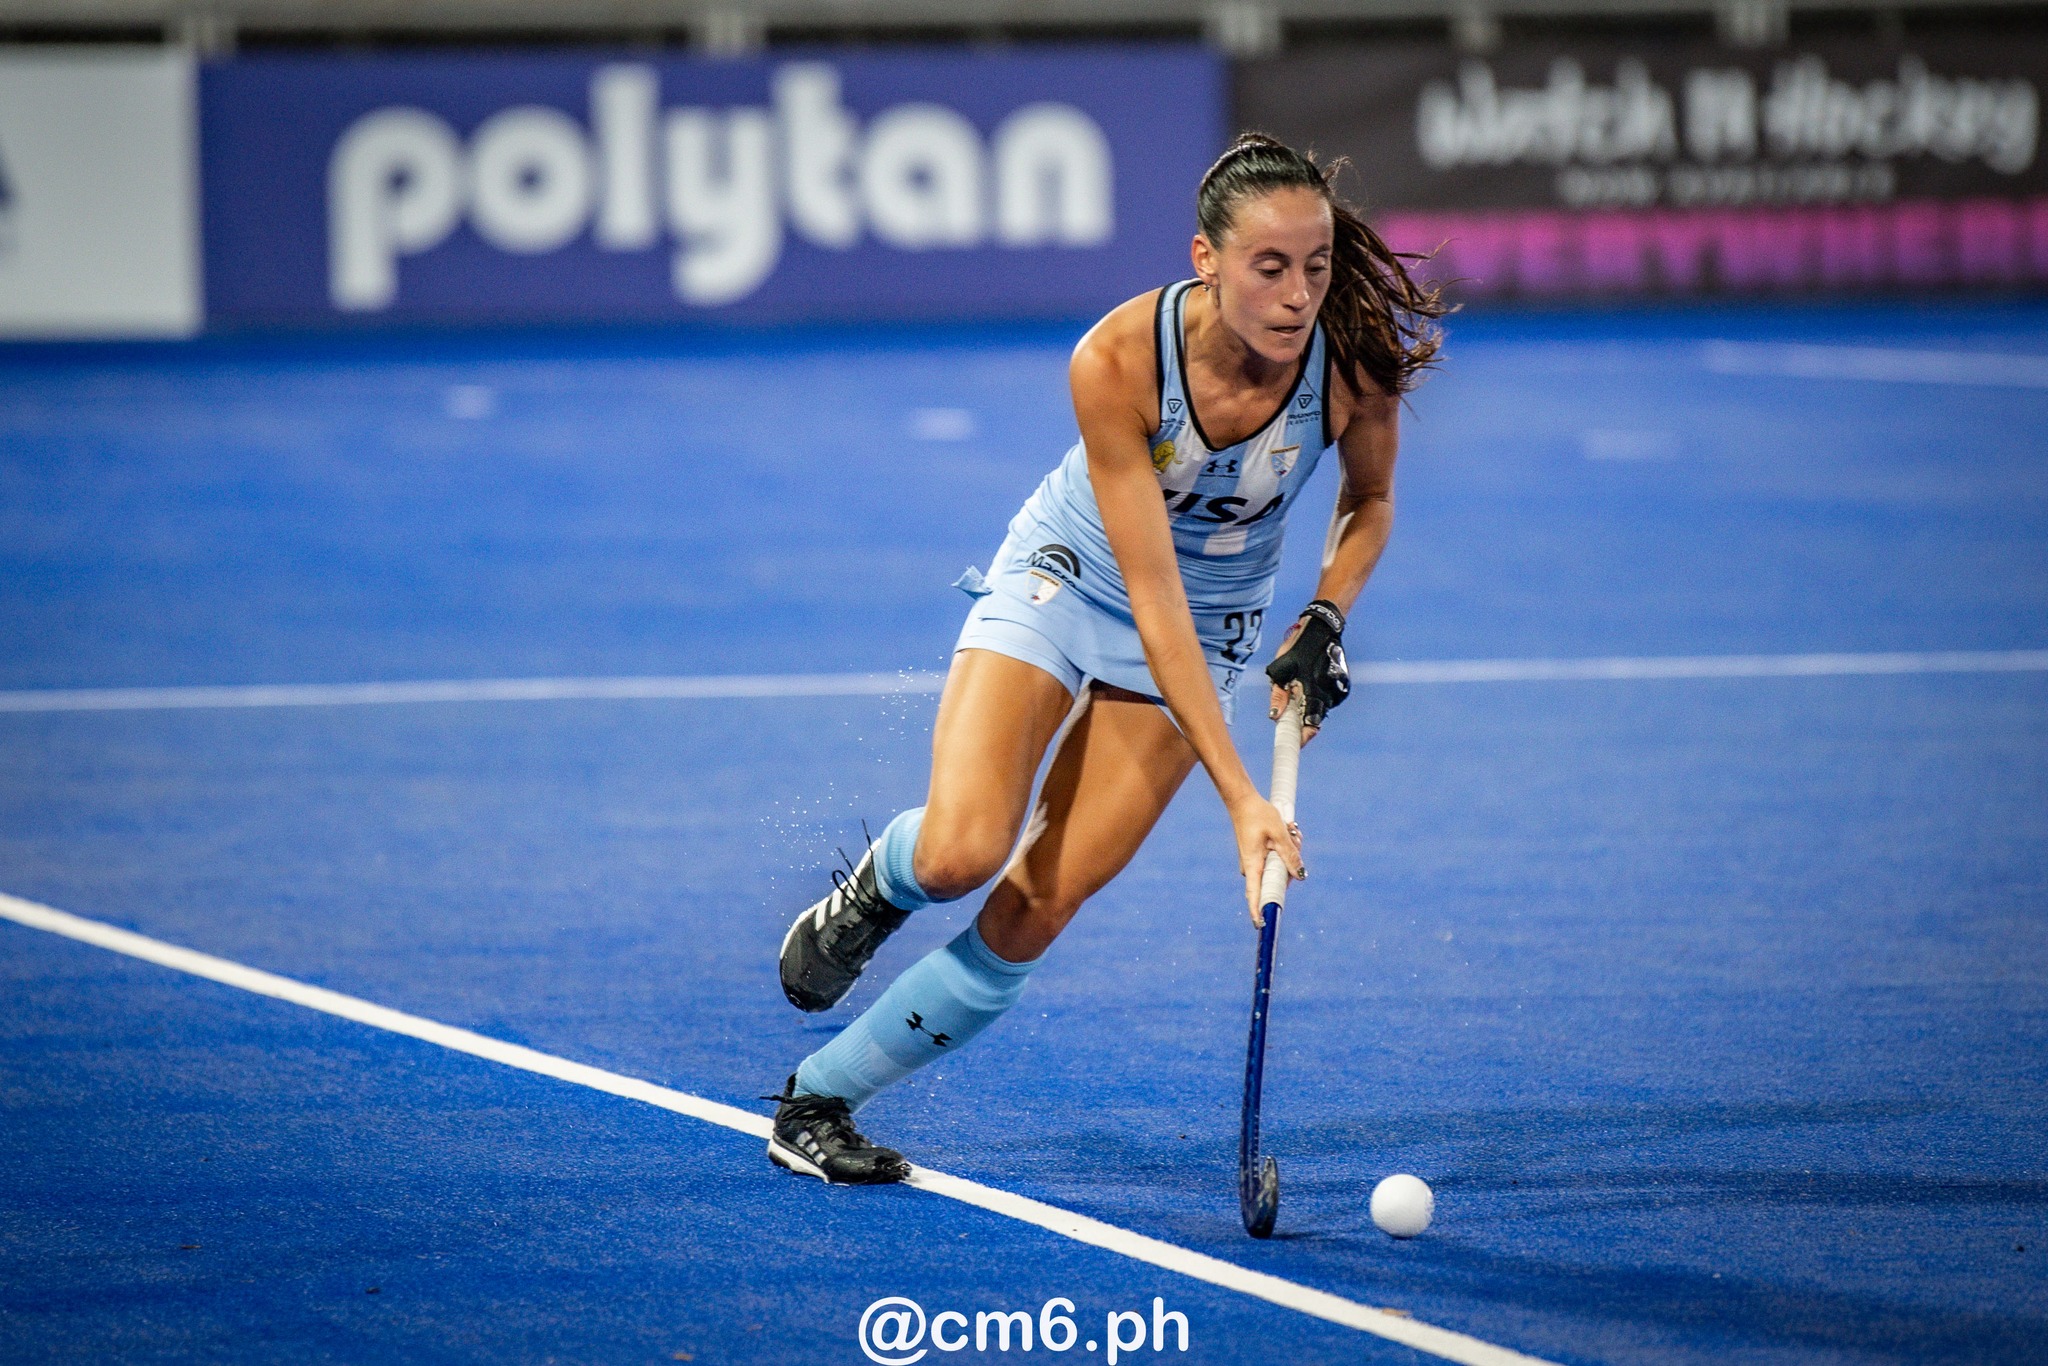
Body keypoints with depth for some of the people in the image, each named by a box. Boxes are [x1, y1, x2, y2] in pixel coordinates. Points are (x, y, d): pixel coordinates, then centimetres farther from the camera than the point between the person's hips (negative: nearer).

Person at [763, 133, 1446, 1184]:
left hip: (1216, 628, 2)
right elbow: (1152, 596, -31)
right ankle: (875, 887, 14)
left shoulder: (1355, 359, -24)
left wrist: (1325, 620, -18)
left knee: (1033, 912, -8)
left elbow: (1368, 502, 1)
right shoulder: (1117, 360, -32)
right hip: (1068, 578, -2)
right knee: (958, 855, -24)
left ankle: (818, 1102, 9)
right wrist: (1240, 799, -36)